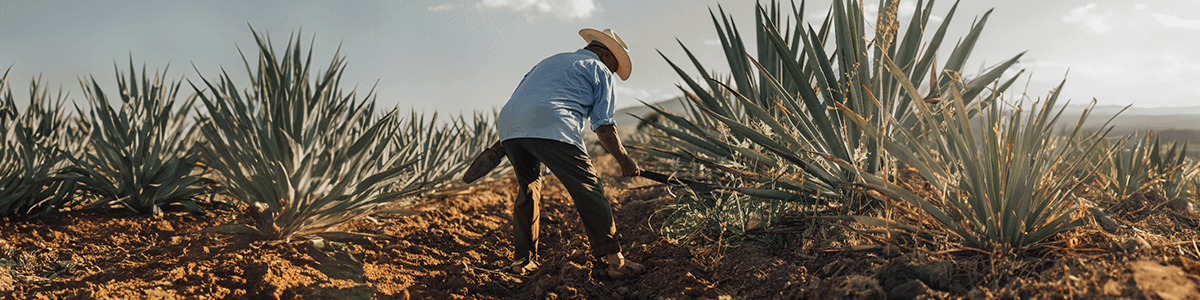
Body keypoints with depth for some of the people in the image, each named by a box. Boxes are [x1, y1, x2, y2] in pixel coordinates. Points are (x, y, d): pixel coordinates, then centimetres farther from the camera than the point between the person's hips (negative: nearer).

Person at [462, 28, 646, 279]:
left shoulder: (552, 61, 38)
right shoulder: (599, 70, 18)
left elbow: (518, 98, 33)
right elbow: (604, 126, 10)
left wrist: (504, 143, 36)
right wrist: (624, 161, 20)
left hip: (509, 126, 7)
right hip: (551, 128, -7)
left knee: (528, 188, 22)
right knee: (588, 189, -1)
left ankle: (522, 260, 26)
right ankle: (613, 260, -4)